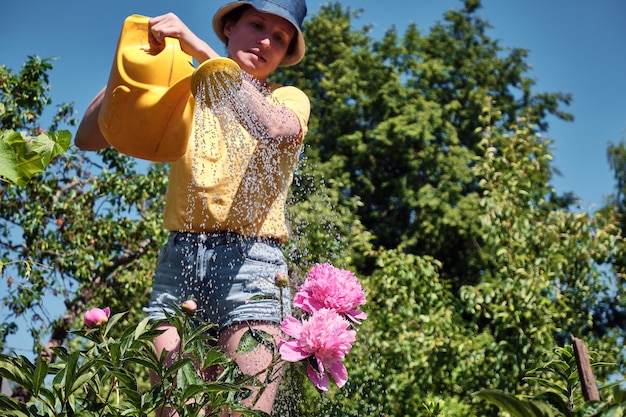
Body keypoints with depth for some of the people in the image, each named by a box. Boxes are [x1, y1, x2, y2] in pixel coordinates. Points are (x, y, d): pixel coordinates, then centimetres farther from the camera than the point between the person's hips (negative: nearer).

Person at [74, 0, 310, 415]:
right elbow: (89, 138, 11)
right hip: (179, 255, 2)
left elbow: (272, 127, -14)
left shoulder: (289, 99, 14)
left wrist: (199, 49, -16)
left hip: (250, 257, -2)